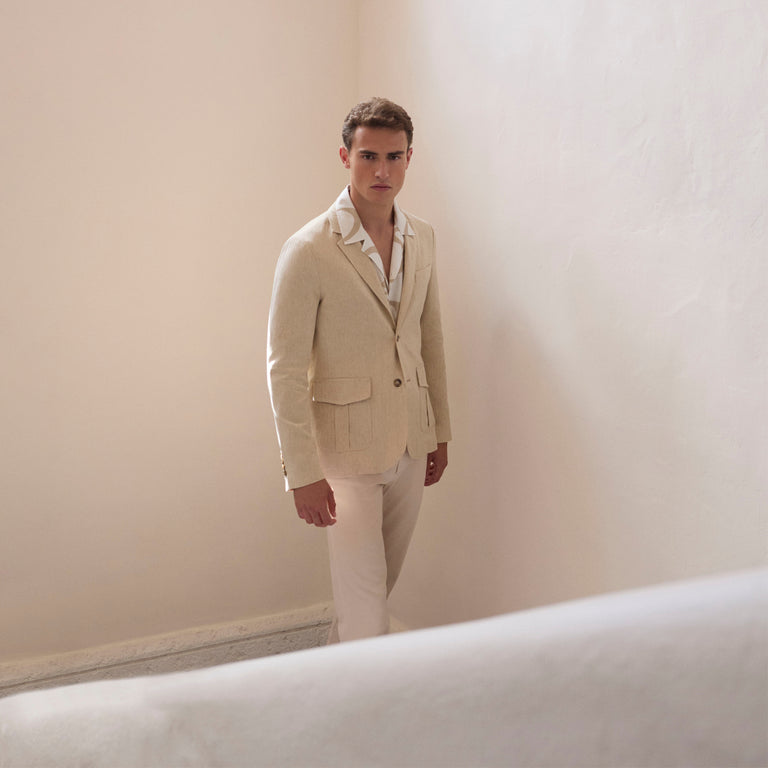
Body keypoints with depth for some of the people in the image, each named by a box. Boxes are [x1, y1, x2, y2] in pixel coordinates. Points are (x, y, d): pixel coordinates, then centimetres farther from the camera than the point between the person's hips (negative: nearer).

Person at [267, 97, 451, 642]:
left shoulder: (422, 239, 3)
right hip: (347, 449, -6)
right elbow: (286, 370, -15)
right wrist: (303, 472, -16)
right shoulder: (309, 251, -16)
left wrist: (440, 430, 14)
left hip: (410, 443, 6)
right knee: (364, 597, 2)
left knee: (384, 577, 19)